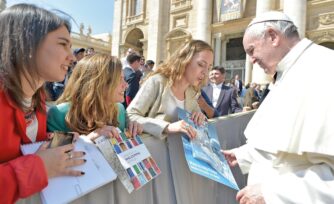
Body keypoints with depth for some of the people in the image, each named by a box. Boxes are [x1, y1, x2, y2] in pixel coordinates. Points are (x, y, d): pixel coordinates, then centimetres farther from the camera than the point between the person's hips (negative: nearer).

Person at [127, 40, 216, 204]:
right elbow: (130, 116, -20)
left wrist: (199, 116, -7)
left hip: (182, 156, 6)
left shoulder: (191, 91, 7)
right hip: (157, 155, -6)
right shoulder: (157, 81, -14)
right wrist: (168, 127, -32)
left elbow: (194, 118, 18)